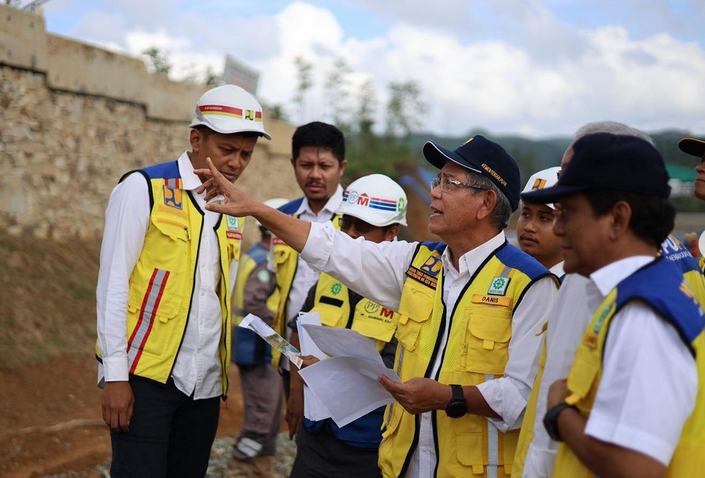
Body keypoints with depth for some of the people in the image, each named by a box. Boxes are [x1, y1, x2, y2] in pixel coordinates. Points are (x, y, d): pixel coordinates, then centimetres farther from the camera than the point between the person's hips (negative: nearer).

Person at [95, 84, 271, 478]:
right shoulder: (144, 189, -4)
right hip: (146, 376, -5)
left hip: (205, 384, 6)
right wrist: (115, 374, -12)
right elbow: (113, 282, -7)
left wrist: (223, 375, 11)